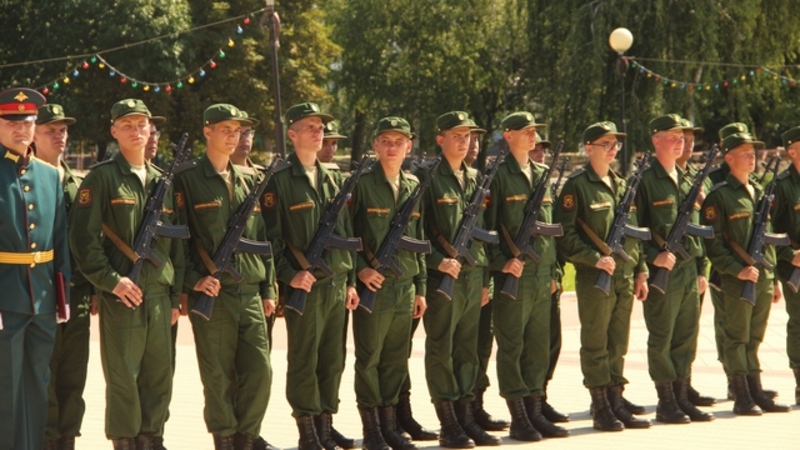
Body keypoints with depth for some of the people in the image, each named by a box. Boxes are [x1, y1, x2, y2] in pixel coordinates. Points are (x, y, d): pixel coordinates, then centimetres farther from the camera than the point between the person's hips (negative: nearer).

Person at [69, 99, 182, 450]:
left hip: (159, 295, 5)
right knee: (123, 379, -3)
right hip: (121, 295, -5)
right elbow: (82, 236, -9)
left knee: (160, 377, 8)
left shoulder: (163, 183, 16)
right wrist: (111, 280, -14)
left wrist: (175, 295, 13)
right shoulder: (103, 177, -2)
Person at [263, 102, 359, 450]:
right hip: (305, 286, -6)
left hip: (336, 285, 6)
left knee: (333, 361, 8)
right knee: (304, 362, -2)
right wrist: (289, 275, -18)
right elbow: (271, 236, -10)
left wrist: (350, 280, 14)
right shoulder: (279, 180, -6)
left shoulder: (331, 180, 15)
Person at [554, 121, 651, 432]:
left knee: (618, 344, 10)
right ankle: (601, 409, 4)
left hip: (625, 276, 7)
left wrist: (640, 270, 14)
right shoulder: (576, 185, -7)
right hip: (594, 277, -7)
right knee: (596, 344, -1)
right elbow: (565, 234, -12)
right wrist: (595, 259, -19)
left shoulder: (622, 185, 15)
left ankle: (616, 403, 16)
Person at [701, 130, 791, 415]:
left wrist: (774, 278, 17)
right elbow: (713, 243, -11)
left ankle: (756, 392, 15)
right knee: (737, 338, -2)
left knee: (754, 339, 11)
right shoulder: (719, 196, -7)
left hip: (763, 278, 7)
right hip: (737, 280, -7)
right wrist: (738, 271, -19)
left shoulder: (759, 192, 15)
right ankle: (742, 398, 2)